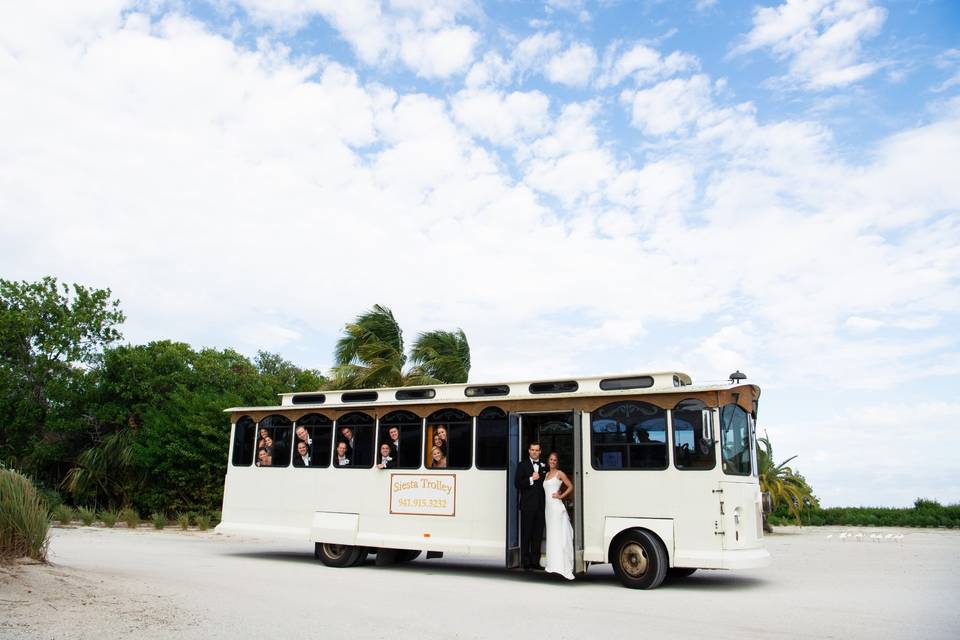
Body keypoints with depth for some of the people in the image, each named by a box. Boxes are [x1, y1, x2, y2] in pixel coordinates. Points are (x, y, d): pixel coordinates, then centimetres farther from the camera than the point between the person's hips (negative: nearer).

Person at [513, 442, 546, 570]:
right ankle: (526, 562, 6)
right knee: (526, 534, 0)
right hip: (527, 506, -4)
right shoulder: (522, 465, 1)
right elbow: (517, 483, -7)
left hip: (540, 506, 4)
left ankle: (535, 562, 15)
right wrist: (531, 479, -15)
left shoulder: (543, 466, 13)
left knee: (538, 535, 8)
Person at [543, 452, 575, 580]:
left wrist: (561, 496, -9)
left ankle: (563, 566, -10)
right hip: (548, 506, 7)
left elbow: (570, 487, -4)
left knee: (559, 534, -9)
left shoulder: (560, 474, -3)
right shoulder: (546, 474, 17)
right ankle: (553, 564, 17)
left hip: (557, 506, -7)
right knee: (551, 534, 10)